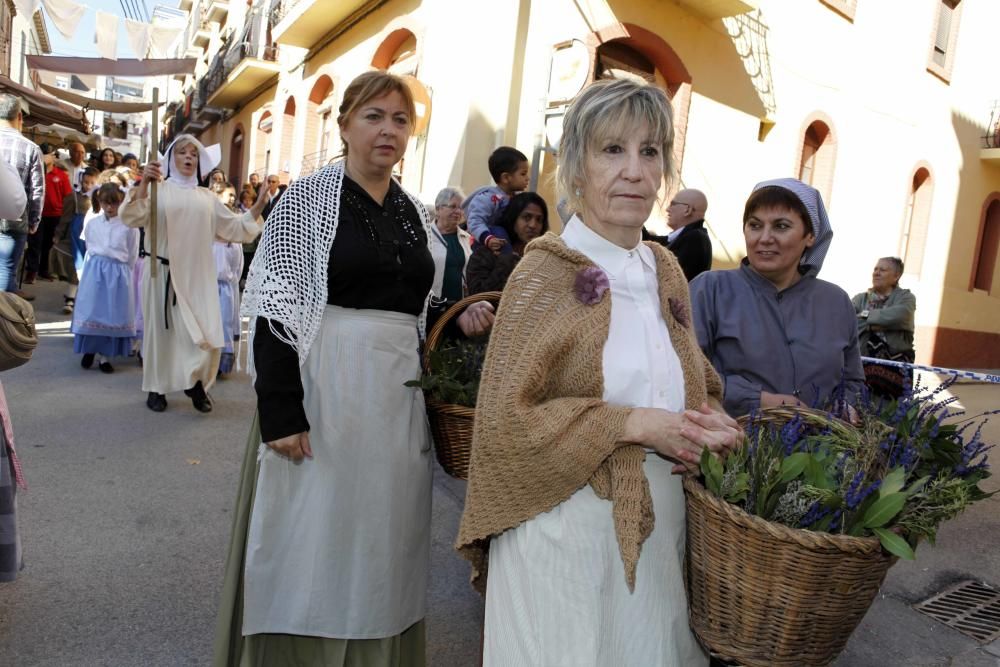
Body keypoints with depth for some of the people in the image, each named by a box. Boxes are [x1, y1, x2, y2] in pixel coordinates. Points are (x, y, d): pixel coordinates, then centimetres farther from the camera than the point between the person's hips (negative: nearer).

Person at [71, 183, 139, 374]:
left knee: (112, 313, 2)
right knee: (92, 310, 4)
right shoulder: (92, 224, 5)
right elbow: (89, 249, 15)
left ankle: (104, 355, 12)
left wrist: (117, 271, 3)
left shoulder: (129, 226, -5)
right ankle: (90, 348, 23)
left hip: (118, 273, -2)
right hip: (94, 271, 2)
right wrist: (98, 266, 9)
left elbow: (132, 257, 0)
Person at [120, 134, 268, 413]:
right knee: (160, 329, 7)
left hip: (198, 274, 2)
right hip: (163, 271, -2)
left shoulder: (207, 197, 12)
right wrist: (143, 184, -27)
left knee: (206, 334, -4)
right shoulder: (158, 189, 2)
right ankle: (156, 388, 22)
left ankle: (195, 381, 20)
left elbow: (236, 227, 14)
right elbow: (133, 218, -12)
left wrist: (260, 203, 4)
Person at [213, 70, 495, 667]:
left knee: (382, 537, 14)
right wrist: (280, 409, -18)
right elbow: (277, 308, -10)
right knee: (312, 535, 5)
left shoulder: (416, 212, 13)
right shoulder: (308, 196, -3)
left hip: (400, 393, 5)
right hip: (324, 387, -5)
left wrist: (460, 318, 0)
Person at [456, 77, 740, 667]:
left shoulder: (667, 270, 5)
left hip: (660, 522, 6)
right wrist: (632, 424, -21)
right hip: (568, 527, -6)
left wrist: (710, 420, -4)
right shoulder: (546, 272, -14)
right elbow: (504, 420, -16)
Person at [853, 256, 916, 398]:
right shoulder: (861, 298, 14)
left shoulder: (905, 297, 5)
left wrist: (867, 315, -10)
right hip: (863, 364, 2)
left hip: (895, 366, -2)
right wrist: (871, 326, -18)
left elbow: (899, 314, -21)